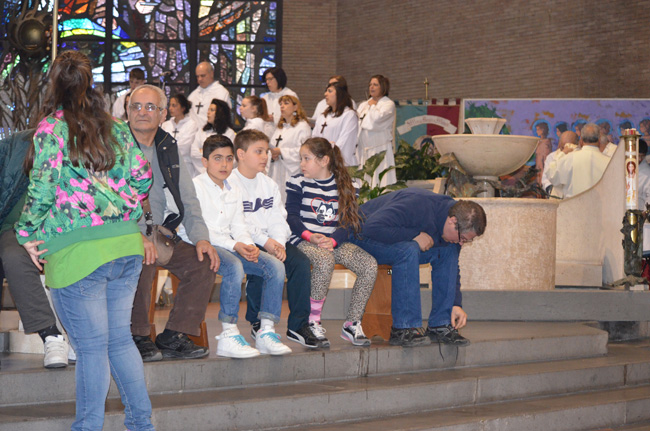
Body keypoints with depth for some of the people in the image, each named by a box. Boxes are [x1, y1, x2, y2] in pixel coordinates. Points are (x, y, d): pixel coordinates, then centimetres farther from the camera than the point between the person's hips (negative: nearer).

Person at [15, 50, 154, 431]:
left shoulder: (51, 129, -6)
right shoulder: (115, 127, 11)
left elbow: (42, 188, -9)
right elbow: (142, 176, 12)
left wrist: (29, 234, 3)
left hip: (78, 252, -6)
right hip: (127, 245, 6)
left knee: (92, 346, -1)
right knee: (120, 338, 14)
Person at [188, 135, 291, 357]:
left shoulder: (233, 191, 21)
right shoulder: (196, 186, -3)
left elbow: (238, 227, 16)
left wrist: (249, 245, -8)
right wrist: (234, 246, -19)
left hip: (231, 246, 7)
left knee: (275, 266, -12)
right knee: (234, 267, -37)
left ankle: (267, 331, -13)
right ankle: (228, 336, -35)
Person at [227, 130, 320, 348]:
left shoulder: (268, 184, 18)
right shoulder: (229, 183, -5)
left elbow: (278, 219, 9)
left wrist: (279, 243, -12)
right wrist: (264, 242, -22)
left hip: (270, 241, 6)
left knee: (301, 261, -17)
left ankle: (299, 325, -12)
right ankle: (258, 324, -15)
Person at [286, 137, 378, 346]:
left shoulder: (345, 186, 9)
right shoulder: (297, 182, 5)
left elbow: (349, 223, 4)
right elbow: (292, 217, -1)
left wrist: (333, 240, -15)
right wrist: (310, 236, -19)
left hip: (335, 241, 3)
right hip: (304, 241, -3)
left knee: (370, 265, -21)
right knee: (325, 260, -38)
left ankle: (352, 324, -12)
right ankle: (312, 322, -27)